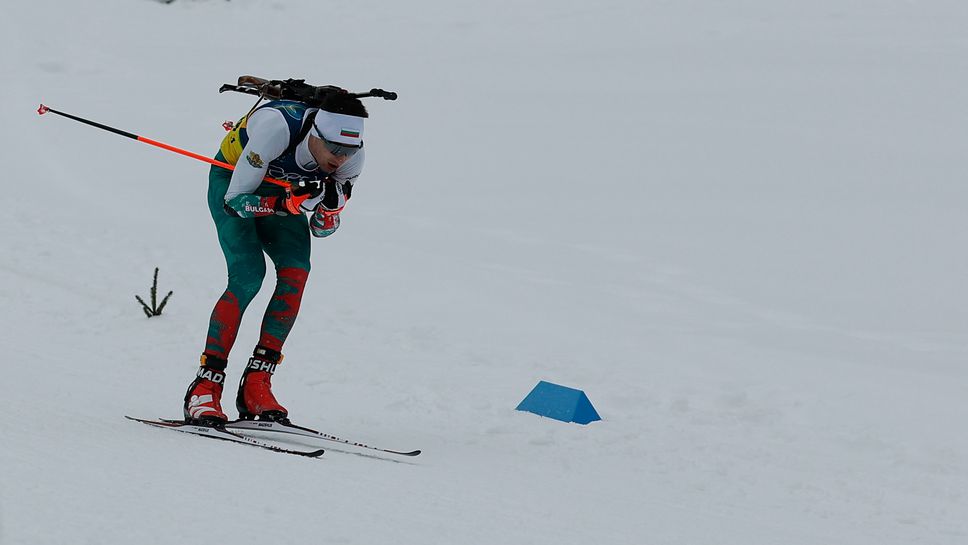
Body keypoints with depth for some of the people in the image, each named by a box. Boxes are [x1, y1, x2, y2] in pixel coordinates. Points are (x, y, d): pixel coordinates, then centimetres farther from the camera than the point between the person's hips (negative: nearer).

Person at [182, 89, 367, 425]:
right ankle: (205, 387, -18)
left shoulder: (352, 156, -24)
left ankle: (256, 384, -14)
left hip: (280, 189, 5)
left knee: (296, 272, -19)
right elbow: (235, 201, -33)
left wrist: (329, 207, -34)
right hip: (232, 181, -5)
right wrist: (287, 203, -48)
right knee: (248, 275, -23)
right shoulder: (277, 126, -40)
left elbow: (321, 230, -12)